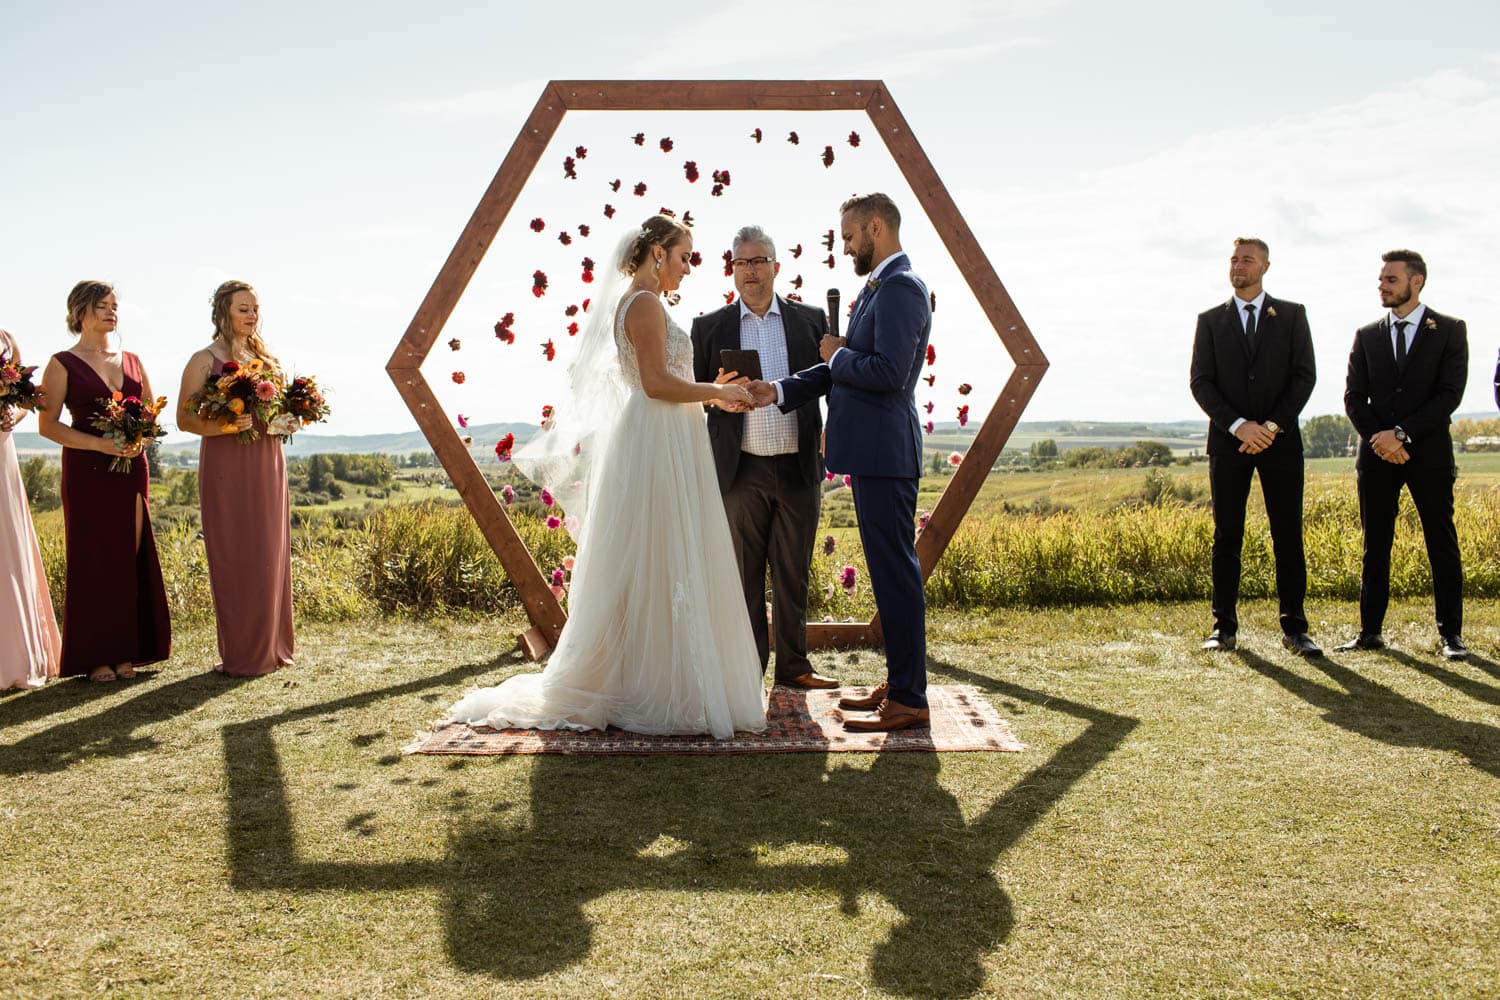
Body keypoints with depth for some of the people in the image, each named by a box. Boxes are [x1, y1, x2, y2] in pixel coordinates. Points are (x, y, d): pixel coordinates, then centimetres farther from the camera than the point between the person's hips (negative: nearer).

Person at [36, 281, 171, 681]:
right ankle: (96, 658, 4)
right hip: (88, 472, -4)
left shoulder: (132, 361, 14)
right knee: (93, 559, -2)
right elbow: (47, 425, -6)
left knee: (131, 558, 1)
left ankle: (127, 651, 8)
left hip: (132, 470, 4)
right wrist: (101, 444, -17)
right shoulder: (63, 364, 0)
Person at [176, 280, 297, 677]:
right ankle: (240, 655, 2)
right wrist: (225, 426, -22)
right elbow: (185, 418, -6)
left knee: (270, 555, 7)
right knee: (234, 557, -4)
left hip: (268, 464, 6)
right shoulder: (205, 360, -2)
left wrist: (288, 423, 3)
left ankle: (272, 647, 16)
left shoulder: (267, 360, 15)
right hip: (227, 466, -6)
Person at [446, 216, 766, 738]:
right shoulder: (644, 304, -11)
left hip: (661, 446, 10)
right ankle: (654, 692, 1)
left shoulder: (635, 301, 20)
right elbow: (657, 383, -19)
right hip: (658, 445, -10)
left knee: (644, 570, 12)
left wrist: (712, 391, 16)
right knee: (658, 567, -6)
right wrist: (719, 392, -9)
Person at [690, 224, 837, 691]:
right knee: (743, 573, 5)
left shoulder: (810, 320, 9)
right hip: (742, 470, 0)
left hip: (799, 467, 1)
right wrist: (716, 391, -12)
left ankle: (793, 664, 18)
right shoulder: (710, 328, 8)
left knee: (793, 573, 8)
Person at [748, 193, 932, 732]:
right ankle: (897, 682, 25)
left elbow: (888, 372, -24)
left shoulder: (901, 288, -13)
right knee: (888, 571, 15)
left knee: (895, 572, -6)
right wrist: (779, 390, 11)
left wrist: (837, 354, -7)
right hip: (872, 451, 11)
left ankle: (908, 701, 1)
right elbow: (853, 366, 19)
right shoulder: (877, 287, 19)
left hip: (885, 451, -11)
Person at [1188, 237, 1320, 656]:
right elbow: (1200, 382, 1)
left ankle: (1294, 628, 6)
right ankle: (1224, 626, 7)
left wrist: (1274, 425, -12)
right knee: (1226, 537, 2)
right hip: (1228, 441, 0)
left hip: (1280, 439, 0)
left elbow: (1304, 376, 1)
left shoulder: (1292, 315, 9)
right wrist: (1239, 425, -12)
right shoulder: (1210, 320, 10)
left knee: (1288, 536, 0)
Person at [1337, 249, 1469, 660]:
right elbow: (1353, 397, 7)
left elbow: (1451, 394, -7)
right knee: (1374, 547, 5)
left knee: (1442, 544, 0)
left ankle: (1450, 634, 7)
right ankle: (1370, 631, 10)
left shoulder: (1450, 330, 3)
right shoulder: (1367, 335, 12)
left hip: (1429, 452, -3)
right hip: (1377, 455, 3)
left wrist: (1402, 434, -14)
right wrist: (1378, 439, -8)